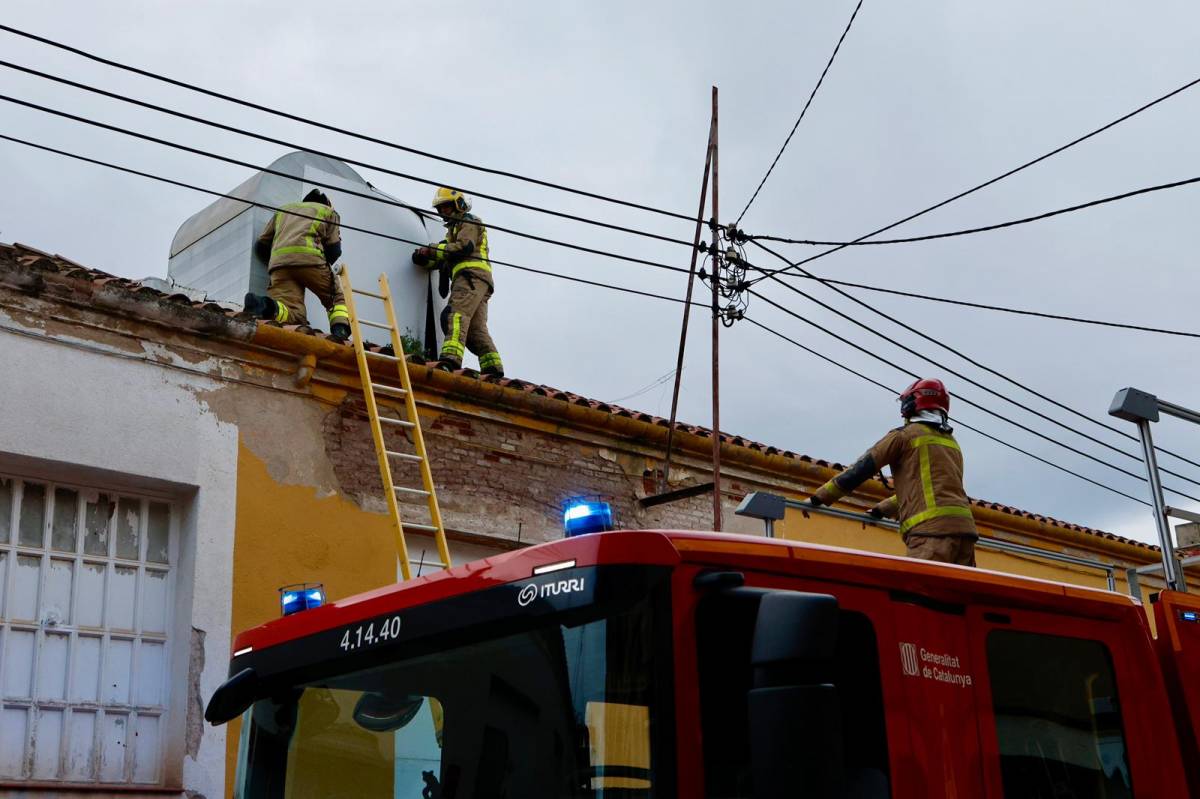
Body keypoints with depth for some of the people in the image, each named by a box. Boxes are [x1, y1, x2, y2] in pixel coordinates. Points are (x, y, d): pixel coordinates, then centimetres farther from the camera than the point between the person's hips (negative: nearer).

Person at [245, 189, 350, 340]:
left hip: (278, 260, 3)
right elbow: (334, 248, 15)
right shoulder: (328, 211, 29)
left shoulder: (283, 210, 38)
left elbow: (261, 245, 30)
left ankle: (265, 306, -41)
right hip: (308, 256, -3)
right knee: (337, 299, 15)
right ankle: (340, 334, -15)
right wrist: (322, 268, 32)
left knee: (294, 315, -10)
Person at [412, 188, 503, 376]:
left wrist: (433, 250, -8)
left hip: (472, 274, -10)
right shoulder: (454, 229, 38)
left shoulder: (469, 222, 11)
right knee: (476, 329, 3)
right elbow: (444, 260, 25)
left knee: (455, 315, -27)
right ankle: (493, 370, -4)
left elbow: (464, 246, -9)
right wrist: (425, 258, 6)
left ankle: (451, 359, -45)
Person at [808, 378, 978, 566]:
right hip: (963, 526, 7)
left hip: (931, 529, -7)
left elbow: (861, 469, 6)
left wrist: (819, 498, 12)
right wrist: (882, 509, 42)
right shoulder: (951, 442, 28)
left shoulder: (905, 435, 7)